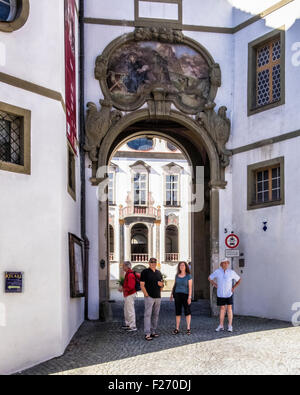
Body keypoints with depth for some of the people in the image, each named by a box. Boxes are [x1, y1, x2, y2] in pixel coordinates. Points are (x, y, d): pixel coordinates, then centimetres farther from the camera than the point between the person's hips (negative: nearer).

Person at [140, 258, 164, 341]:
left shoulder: (158, 273, 16)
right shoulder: (145, 272, -2)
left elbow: (161, 285, 23)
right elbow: (142, 285, -7)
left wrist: (161, 284, -1)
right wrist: (146, 294, -14)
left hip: (158, 297, 6)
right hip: (149, 297, -6)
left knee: (156, 315, 9)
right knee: (148, 314, -9)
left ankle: (153, 332, 17)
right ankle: (147, 334, -10)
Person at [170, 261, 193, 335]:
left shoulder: (188, 276, -2)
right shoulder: (177, 275, 10)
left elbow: (190, 287, -6)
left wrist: (189, 297, -13)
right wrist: (172, 294, 12)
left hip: (185, 295, -4)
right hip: (177, 294, 4)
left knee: (187, 312, 0)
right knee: (178, 312, 5)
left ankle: (188, 328, 5)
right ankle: (177, 329, 8)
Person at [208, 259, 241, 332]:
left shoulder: (232, 272, -4)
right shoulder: (217, 272, -3)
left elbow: (239, 280, 10)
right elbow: (210, 278, 11)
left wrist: (234, 287, 2)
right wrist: (214, 284, 2)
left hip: (229, 293, -1)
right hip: (220, 294, 1)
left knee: (229, 308, -3)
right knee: (222, 309, 7)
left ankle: (230, 326, 2)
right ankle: (221, 326, 13)